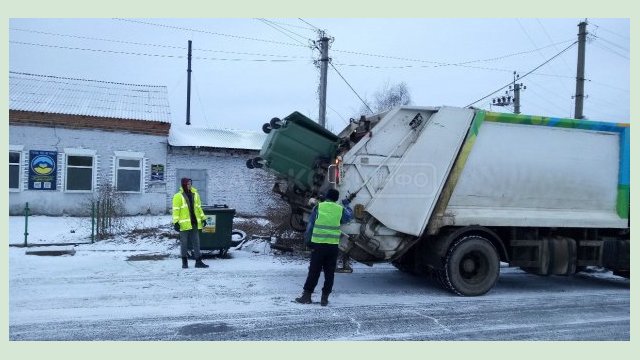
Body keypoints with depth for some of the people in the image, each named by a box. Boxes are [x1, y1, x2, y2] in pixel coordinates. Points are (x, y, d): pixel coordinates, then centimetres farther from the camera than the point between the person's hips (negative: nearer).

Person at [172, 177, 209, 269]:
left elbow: (199, 208, 18)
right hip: (184, 223, -5)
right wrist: (176, 222, -14)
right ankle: (184, 262, 15)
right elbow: (176, 210, -8)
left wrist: (203, 218, 13)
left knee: (196, 242, 6)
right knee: (184, 242, 4)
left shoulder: (195, 194, 12)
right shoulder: (178, 196, -5)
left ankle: (198, 261, 10)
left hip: (194, 222, 5)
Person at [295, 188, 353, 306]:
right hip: (333, 245, 1)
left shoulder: (318, 207, 0)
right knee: (329, 273, 9)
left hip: (318, 244, -1)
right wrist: (346, 205, 40)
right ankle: (324, 298, 13)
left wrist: (307, 240, 13)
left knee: (314, 271, 7)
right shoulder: (340, 209, 2)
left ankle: (306, 295, 11)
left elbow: (310, 225, 3)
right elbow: (349, 216, 24)